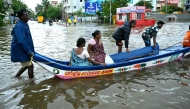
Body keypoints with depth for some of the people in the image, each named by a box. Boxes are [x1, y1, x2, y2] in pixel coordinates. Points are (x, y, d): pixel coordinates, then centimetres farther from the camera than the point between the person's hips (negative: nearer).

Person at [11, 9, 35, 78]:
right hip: (20, 51, -10)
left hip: (24, 51, 10)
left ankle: (15, 78, 35)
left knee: (26, 65, 21)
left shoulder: (25, 24, 8)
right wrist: (29, 52, -22)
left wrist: (31, 50, 16)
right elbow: (22, 41, -28)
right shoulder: (19, 27, -23)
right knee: (30, 66, -1)